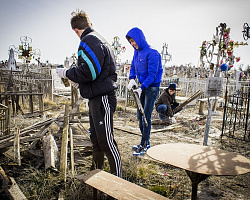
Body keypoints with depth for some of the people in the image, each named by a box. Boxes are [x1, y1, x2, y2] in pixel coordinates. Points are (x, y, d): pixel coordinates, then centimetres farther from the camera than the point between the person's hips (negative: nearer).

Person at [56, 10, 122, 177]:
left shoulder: (89, 42, -13)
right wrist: (79, 82, 30)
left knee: (106, 140, -7)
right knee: (96, 139, 18)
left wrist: (66, 73, -8)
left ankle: (117, 179, 4)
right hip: (96, 98, 11)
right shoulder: (99, 40, 21)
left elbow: (88, 72, -23)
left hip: (102, 98, -11)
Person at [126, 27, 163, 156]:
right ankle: (146, 142, 25)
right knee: (140, 115, 12)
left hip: (152, 87, -8)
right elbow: (133, 67, 17)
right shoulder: (137, 52, 8)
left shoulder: (151, 53, -17)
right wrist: (132, 79, -2)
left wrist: (141, 88, -23)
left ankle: (144, 145, 3)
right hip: (142, 87, 9)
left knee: (146, 116, -7)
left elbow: (152, 74, -20)